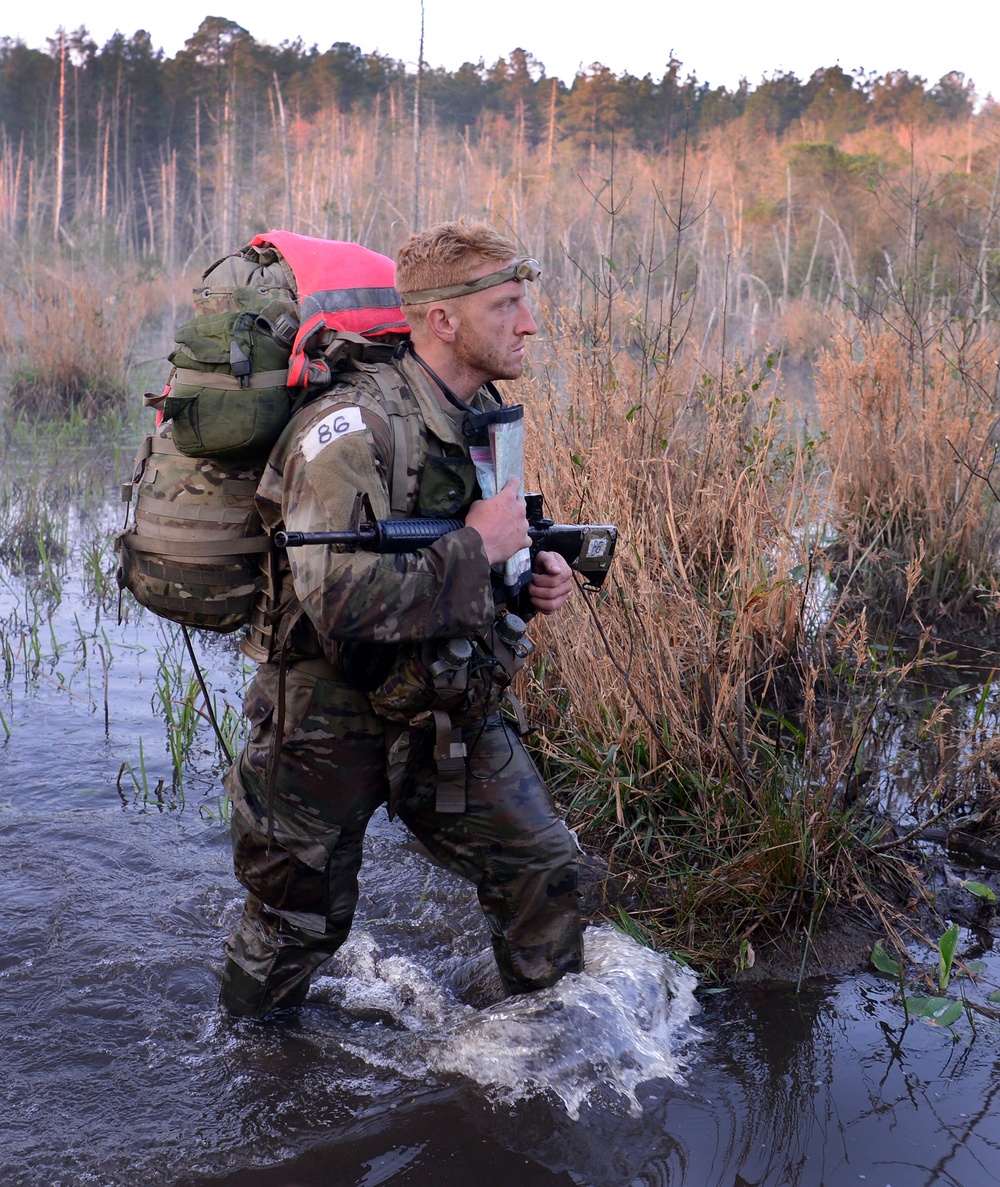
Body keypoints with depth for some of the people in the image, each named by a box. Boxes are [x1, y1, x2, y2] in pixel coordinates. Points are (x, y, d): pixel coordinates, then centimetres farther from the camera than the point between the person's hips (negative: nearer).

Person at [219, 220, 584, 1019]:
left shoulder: (482, 414, 2)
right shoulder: (352, 427, -26)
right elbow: (347, 604, -36)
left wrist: (536, 575, -2)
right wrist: (478, 548, -25)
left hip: (454, 715, 7)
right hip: (334, 722, -6)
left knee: (545, 869, 8)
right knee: (300, 923, 12)